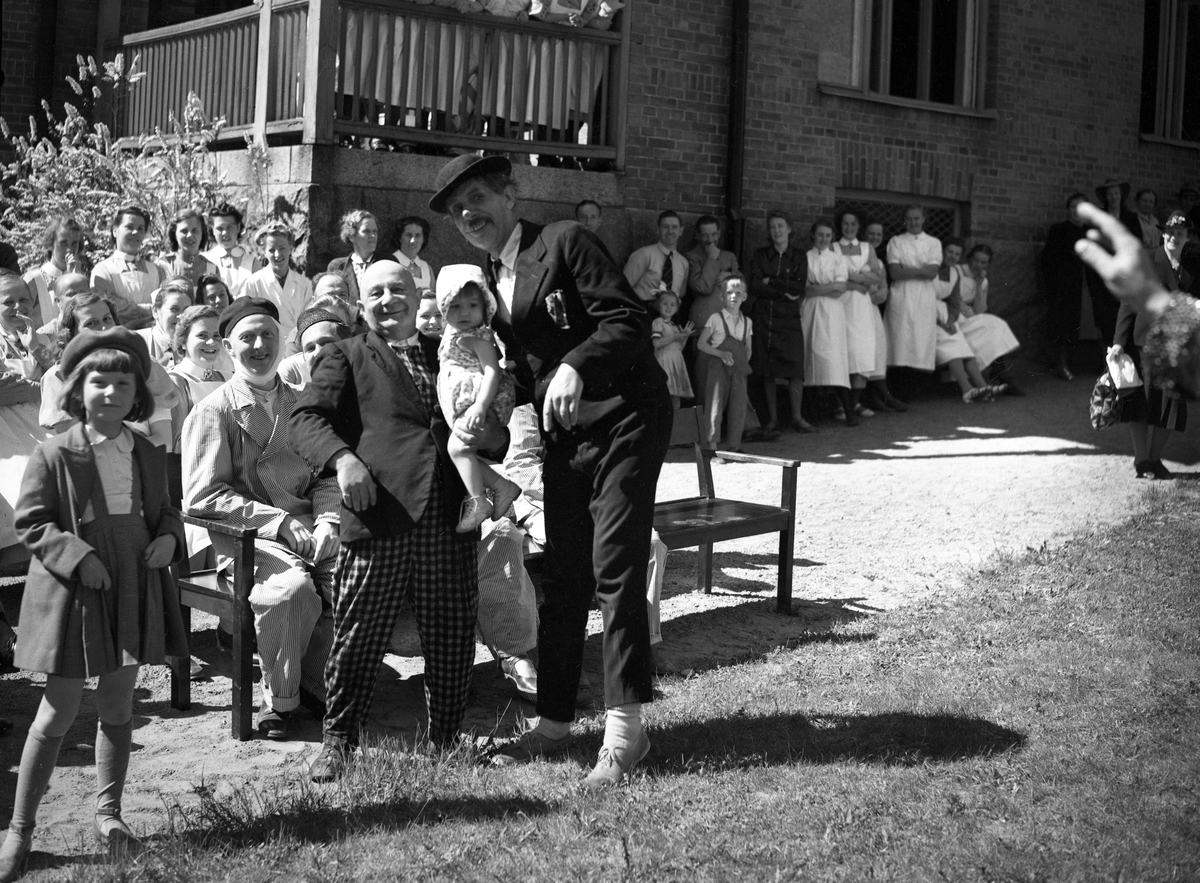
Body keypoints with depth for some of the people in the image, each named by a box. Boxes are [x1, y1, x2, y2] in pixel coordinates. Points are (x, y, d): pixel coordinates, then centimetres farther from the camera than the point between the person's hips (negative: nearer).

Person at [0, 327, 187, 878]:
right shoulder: (54, 456, -10)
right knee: (59, 712, 0)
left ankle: (107, 812, 29)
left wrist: (168, 538, -4)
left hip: (133, 590, 5)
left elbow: (162, 512, 17)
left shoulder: (148, 456, 5)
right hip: (72, 592, -5)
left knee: (118, 708, 14)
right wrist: (77, 556, -20)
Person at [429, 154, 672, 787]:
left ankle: (625, 725, -3)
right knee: (562, 578, 10)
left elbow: (630, 318, -15)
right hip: (563, 434, 7)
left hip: (624, 418, -7)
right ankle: (554, 722, 18)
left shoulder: (564, 242, -7)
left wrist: (575, 366, -28)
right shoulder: (489, 282, 15)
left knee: (614, 568, -11)